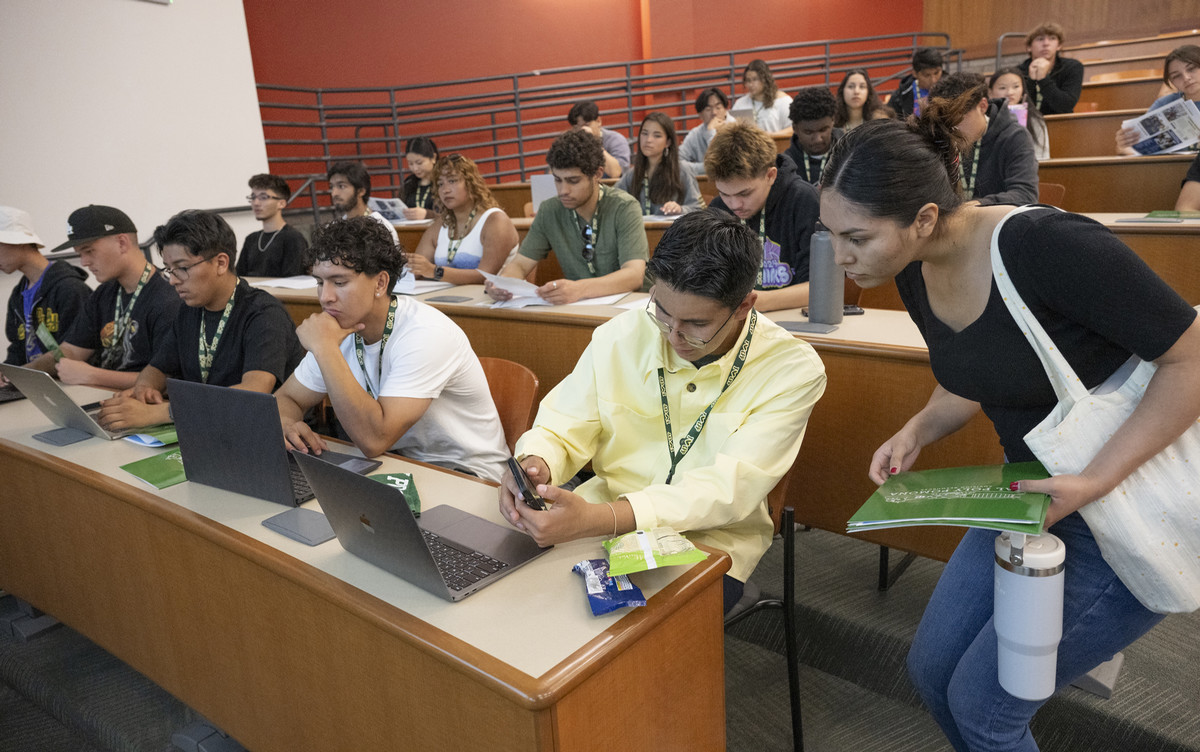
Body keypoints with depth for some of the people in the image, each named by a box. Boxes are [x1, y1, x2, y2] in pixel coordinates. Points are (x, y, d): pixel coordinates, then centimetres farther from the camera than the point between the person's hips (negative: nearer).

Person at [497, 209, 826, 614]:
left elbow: (731, 488, -21)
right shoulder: (619, 336, -2)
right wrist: (535, 464, -23)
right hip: (601, 517, 4)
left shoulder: (792, 369, -12)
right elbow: (561, 430, 4)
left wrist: (597, 519, -35)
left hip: (710, 540, -3)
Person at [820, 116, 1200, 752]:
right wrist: (916, 433, -6)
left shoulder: (1047, 245, -29)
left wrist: (1096, 482, -26)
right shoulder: (916, 274, -4)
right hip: (1036, 496, 7)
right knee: (932, 670, 12)